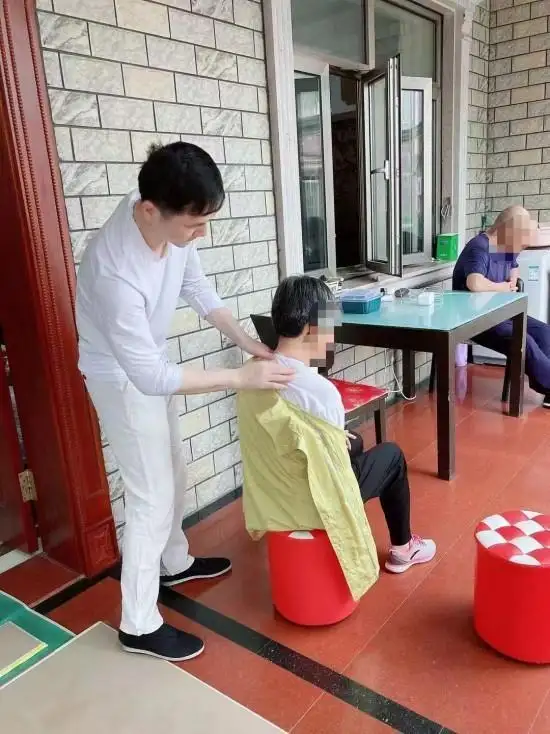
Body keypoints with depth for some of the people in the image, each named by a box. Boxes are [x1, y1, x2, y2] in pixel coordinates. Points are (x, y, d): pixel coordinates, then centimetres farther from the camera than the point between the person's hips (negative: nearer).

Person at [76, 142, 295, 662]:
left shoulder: (169, 222, -16)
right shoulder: (115, 272, -39)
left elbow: (197, 288, 0)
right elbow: (149, 377, -33)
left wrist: (247, 343, -5)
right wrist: (241, 378, -31)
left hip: (150, 363, 8)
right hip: (123, 377, -8)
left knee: (173, 473, 21)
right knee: (152, 495, -2)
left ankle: (174, 562, 45)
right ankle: (138, 625, 17)